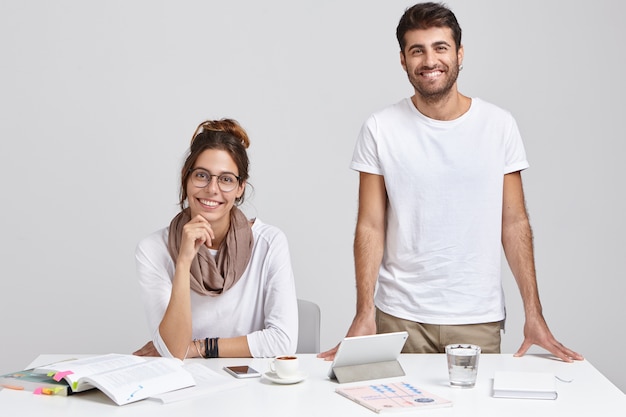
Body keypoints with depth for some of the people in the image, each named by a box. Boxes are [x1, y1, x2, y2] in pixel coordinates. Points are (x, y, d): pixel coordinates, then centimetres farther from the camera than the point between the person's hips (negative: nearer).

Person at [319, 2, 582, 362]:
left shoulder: (499, 125, 0)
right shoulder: (381, 130, -2)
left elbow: (514, 223, 2)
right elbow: (371, 227, -2)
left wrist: (534, 314, -3)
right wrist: (364, 313, -10)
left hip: (479, 319, 1)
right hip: (400, 318, -1)